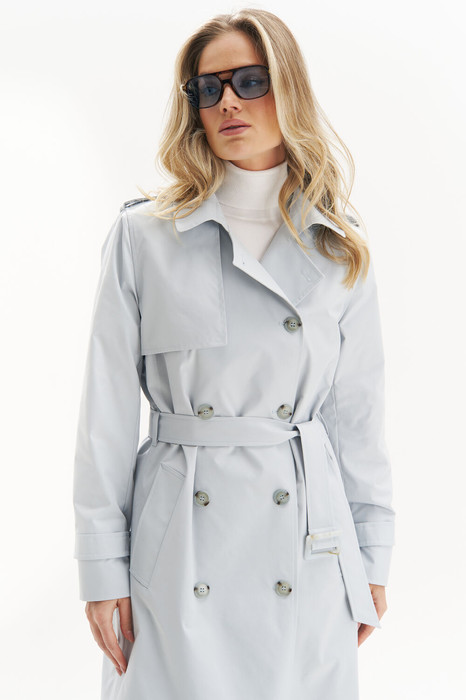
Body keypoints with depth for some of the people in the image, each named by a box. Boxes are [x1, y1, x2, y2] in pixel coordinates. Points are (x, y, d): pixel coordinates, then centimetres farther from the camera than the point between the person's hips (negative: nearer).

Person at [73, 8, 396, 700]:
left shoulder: (340, 247, 4)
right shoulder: (145, 234, -2)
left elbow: (357, 407, 7)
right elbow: (108, 411, -2)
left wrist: (372, 555, 7)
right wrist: (102, 564, -3)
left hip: (308, 546, 2)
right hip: (180, 534, -1)